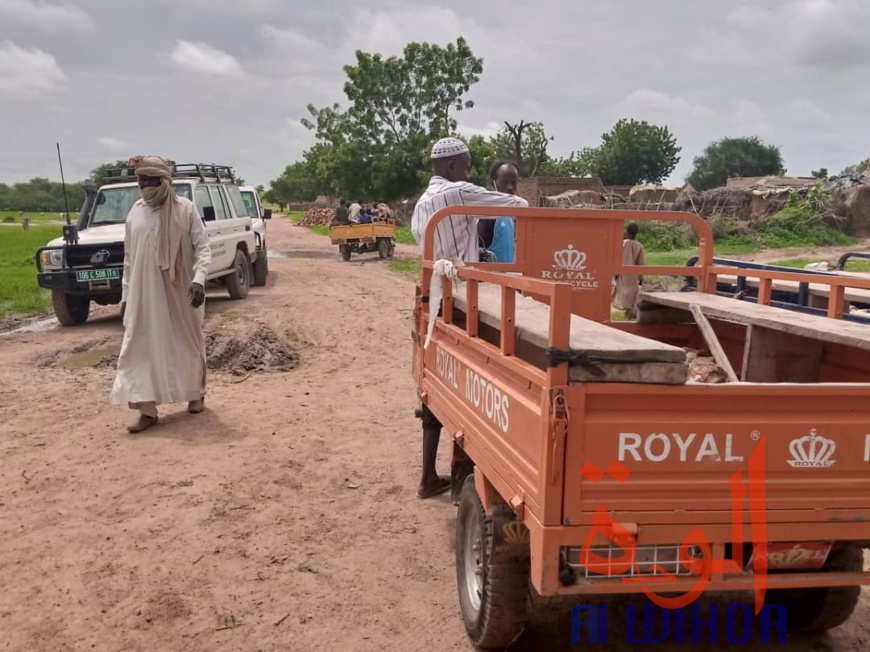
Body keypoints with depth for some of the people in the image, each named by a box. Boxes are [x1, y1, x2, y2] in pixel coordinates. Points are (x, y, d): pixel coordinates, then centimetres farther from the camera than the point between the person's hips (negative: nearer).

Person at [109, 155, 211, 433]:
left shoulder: (185, 209, -8)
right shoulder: (135, 212, 4)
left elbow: (202, 247, -9)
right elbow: (129, 257, 10)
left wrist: (199, 279, -25)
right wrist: (125, 294, 9)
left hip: (179, 291, -3)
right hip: (144, 294, 3)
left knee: (187, 342, 11)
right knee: (142, 346, -1)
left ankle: (196, 394, 31)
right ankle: (148, 409, 3)